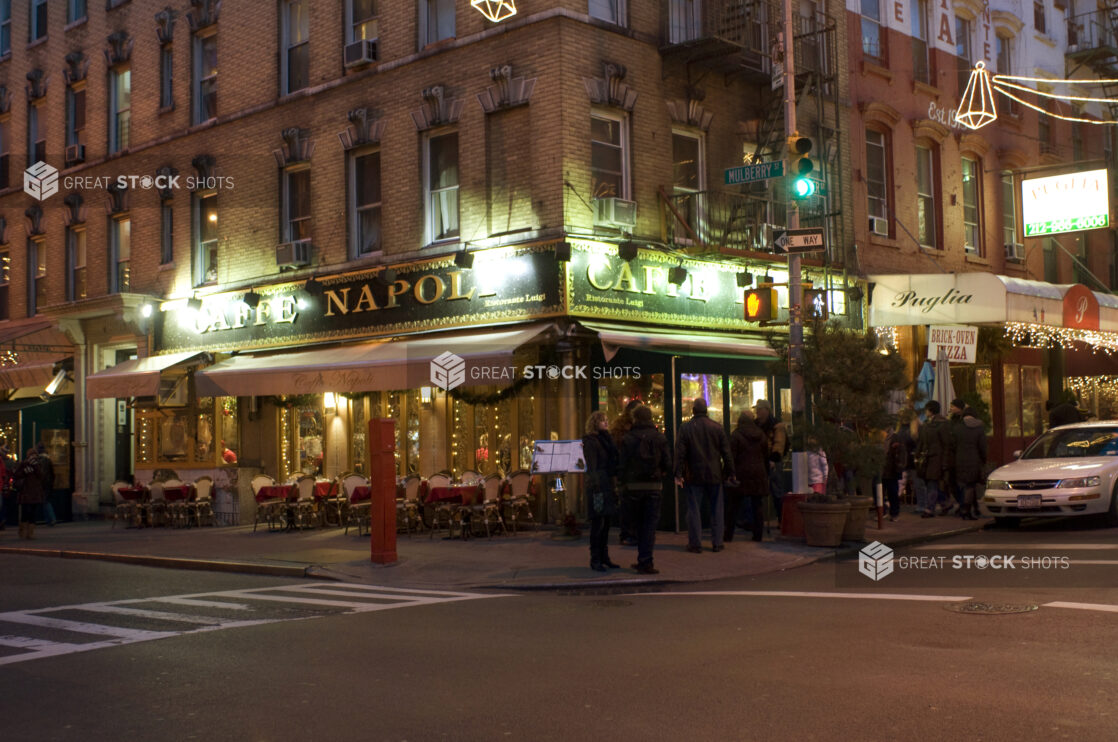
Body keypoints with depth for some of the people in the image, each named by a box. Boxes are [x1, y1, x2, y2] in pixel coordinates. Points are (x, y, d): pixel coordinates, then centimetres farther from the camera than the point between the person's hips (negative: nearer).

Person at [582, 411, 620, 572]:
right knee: (597, 524, -5)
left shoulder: (606, 439, 18)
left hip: (608, 485, 8)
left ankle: (604, 557, 19)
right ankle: (595, 560, 0)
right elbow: (591, 467, -14)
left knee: (606, 524, 12)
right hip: (597, 486, -8)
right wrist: (596, 486, -22)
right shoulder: (590, 441, -7)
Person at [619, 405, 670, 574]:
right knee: (650, 524, 2)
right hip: (654, 486, 0)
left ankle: (643, 560, 18)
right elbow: (668, 464, -2)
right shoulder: (660, 438, 0)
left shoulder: (627, 439, -4)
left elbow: (623, 465, -5)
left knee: (639, 523, 14)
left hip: (633, 486, 0)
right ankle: (645, 562, -5)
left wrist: (623, 484, 3)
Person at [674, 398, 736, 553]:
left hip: (693, 476, -2)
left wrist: (678, 474, -6)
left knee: (694, 510, 3)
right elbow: (726, 453, 4)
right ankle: (717, 543, 11)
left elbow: (680, 453, -7)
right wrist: (730, 473, 9)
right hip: (714, 475, 2)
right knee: (716, 509, 9)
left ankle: (695, 544, 4)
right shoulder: (717, 427, 2)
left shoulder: (685, 428, -4)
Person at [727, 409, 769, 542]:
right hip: (758, 474, 4)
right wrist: (766, 475, 18)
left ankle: (728, 535, 5)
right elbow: (766, 456, 12)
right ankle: (757, 534, 6)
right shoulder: (761, 435, 7)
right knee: (757, 506, 7)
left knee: (733, 506, 3)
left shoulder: (736, 435, -8)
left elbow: (731, 457, -10)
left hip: (741, 474, -4)